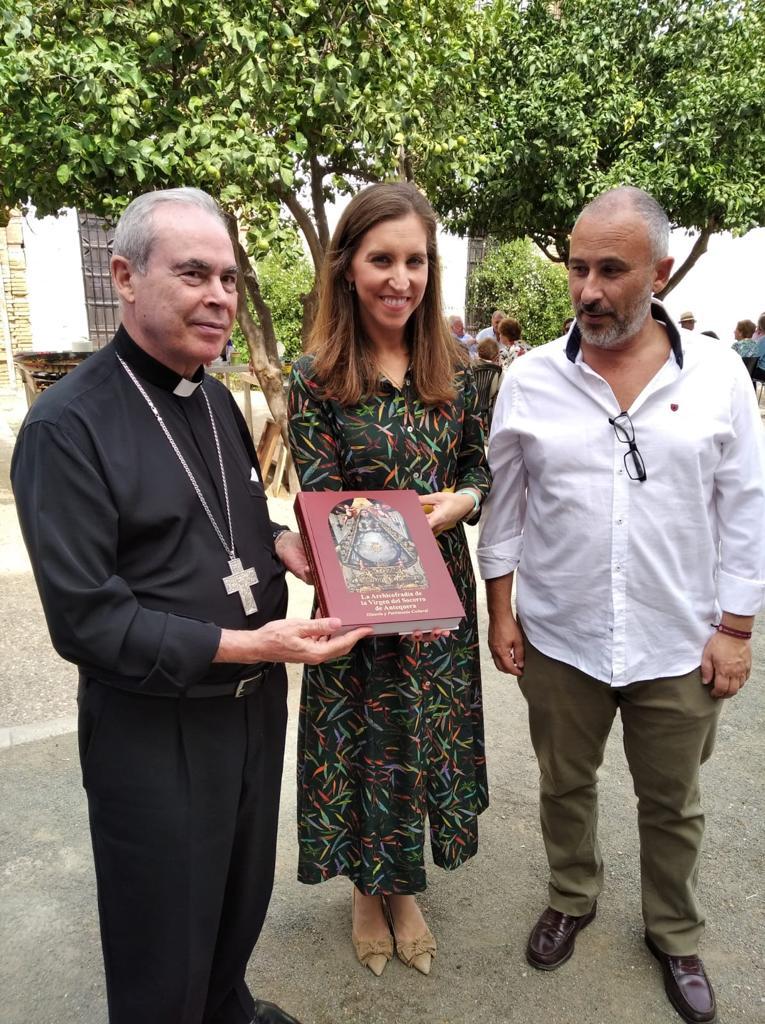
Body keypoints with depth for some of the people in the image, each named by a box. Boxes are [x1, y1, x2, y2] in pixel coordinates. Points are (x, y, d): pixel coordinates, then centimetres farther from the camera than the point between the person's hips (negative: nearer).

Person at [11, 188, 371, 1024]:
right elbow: (85, 619, -22)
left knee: (243, 899, 27)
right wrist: (243, 646, -27)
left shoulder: (218, 402, 6)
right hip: (153, 731, -7)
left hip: (256, 704, 7)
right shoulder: (66, 425, -19)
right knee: (164, 953, 14)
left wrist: (284, 546, -5)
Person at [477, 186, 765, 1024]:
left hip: (680, 645, 0)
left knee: (672, 804, 18)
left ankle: (675, 936, 43)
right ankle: (571, 899, 46)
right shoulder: (531, 379, -5)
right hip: (557, 639, 1)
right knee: (564, 785, 20)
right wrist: (500, 610, 0)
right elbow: (504, 504, 1)